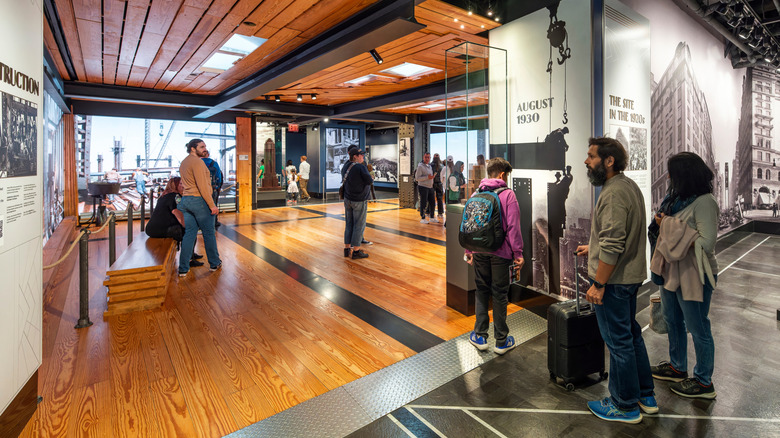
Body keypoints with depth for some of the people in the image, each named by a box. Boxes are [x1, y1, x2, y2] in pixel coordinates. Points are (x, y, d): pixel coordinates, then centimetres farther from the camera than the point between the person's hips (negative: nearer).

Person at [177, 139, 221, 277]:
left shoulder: (183, 163, 18)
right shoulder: (197, 162, -12)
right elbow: (202, 186, -19)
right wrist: (212, 205, -19)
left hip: (185, 201, 8)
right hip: (199, 200, -8)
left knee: (188, 234, 9)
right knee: (208, 233, 5)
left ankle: (183, 269, 9)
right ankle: (214, 263, 17)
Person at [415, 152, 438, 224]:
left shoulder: (429, 166, 14)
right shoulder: (420, 166, -10)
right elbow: (417, 178, -16)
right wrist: (427, 177, -21)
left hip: (430, 187, 8)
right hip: (423, 187, -8)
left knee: (432, 202, 10)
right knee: (423, 203, -3)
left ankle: (431, 218, 22)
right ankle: (423, 218, 7)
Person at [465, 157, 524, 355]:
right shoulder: (507, 194, -7)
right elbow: (513, 226, -12)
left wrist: (468, 251, 14)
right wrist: (518, 253, -6)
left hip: (479, 252, 4)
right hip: (500, 252, -3)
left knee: (481, 292, 14)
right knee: (500, 295, 6)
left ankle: (480, 336, 21)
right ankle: (501, 341, 18)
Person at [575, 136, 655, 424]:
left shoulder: (614, 193, -22)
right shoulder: (629, 186, 10)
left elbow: (613, 246, -26)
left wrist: (598, 284, -21)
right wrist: (594, 248, 24)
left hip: (613, 280, -10)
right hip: (631, 276, 10)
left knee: (618, 341, 4)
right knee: (631, 334, 21)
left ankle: (625, 406, 21)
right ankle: (645, 396, 37)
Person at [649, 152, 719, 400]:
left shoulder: (704, 202, -19)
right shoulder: (676, 198, 7)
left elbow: (707, 243, -25)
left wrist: (671, 226, -20)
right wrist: (662, 222, -3)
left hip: (693, 275, -9)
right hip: (671, 271, 9)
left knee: (697, 328, 5)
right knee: (672, 321, 21)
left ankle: (704, 382, 23)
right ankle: (677, 367, 39)